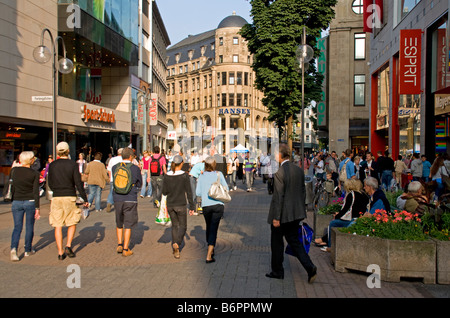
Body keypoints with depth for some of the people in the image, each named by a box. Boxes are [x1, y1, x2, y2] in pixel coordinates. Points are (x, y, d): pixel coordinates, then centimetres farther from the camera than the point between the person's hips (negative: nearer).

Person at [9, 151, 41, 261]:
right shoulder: (34, 173, -9)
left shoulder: (14, 170, -1)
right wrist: (37, 208, -8)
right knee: (29, 226, 12)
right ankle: (28, 250, 21)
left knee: (17, 227, 8)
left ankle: (14, 248, -14)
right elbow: (36, 192, -11)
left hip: (17, 202, 2)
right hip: (30, 202, -2)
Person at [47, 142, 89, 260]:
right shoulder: (73, 165, -6)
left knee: (58, 226, 6)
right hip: (70, 197, -2)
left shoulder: (52, 165, 2)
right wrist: (85, 199, -3)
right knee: (72, 223, 14)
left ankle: (60, 252, 6)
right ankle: (68, 246, 0)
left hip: (56, 197, 2)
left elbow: (50, 184, 9)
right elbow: (78, 184, -9)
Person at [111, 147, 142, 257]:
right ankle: (125, 249, 7)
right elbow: (139, 184, 5)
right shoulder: (135, 168, -5)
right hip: (130, 199, -3)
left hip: (117, 199, 3)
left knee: (119, 223, 21)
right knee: (128, 225, 4)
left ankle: (119, 244, 17)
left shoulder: (115, 167, 4)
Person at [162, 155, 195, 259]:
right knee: (183, 226, 11)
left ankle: (175, 251, 16)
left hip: (170, 205, 3)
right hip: (180, 205, -3)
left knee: (175, 225, 17)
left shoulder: (167, 176, -2)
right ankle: (177, 243, -15)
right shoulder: (184, 175, -12)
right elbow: (189, 192, -9)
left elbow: (164, 192, 2)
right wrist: (192, 206, -3)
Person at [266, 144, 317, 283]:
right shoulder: (299, 170, 4)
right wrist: (301, 209, 19)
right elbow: (303, 191, 10)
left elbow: (278, 197, -20)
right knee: (294, 240, 17)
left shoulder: (279, 173, -20)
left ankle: (277, 271, 23)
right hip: (296, 214, 7)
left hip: (283, 214, -7)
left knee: (277, 243, 10)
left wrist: (276, 218, -15)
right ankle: (310, 267, 5)